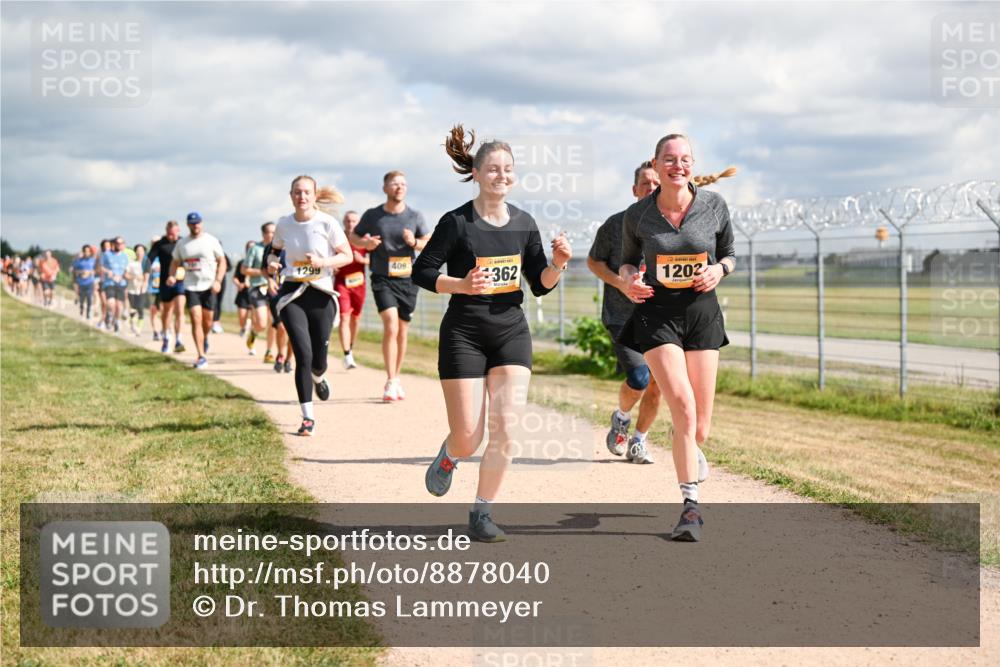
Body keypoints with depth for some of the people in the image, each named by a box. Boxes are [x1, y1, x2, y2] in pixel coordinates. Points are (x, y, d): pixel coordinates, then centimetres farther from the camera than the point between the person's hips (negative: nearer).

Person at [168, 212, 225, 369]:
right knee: (196, 320, -10)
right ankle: (201, 357, -13)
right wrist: (172, 275, -3)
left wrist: (218, 281, -12)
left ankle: (205, 339, 42)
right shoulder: (182, 244, 7)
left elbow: (222, 261, 1)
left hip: (208, 286, -1)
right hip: (190, 287, 1)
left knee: (207, 320, 7)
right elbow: (175, 262, 18)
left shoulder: (211, 241, -1)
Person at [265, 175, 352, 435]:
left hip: (321, 294, -1)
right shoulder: (283, 224, 3)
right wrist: (271, 262, -2)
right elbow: (274, 249, 21)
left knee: (318, 360, 2)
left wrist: (322, 262, -19)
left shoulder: (327, 223, -6)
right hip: (292, 294, 1)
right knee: (303, 355, -12)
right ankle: (308, 417, -3)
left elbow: (347, 256, -3)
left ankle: (318, 378, 42)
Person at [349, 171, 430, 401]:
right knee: (391, 326, -18)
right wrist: (365, 243, -11)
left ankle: (396, 379, 23)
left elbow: (431, 244, 7)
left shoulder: (415, 217, 3)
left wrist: (415, 242, -14)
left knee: (402, 331, 8)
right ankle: (391, 382, -15)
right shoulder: (372, 215, 0)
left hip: (408, 280, 3)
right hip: (383, 279, -3)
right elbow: (353, 237, 11)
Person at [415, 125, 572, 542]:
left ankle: (482, 514, 5)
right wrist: (462, 284, -21)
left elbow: (541, 286, 8)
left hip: (511, 331, 3)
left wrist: (558, 264, -12)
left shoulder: (524, 223, 4)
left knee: (505, 429, -9)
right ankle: (448, 458, 35)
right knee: (468, 437, -2)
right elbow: (421, 272, -6)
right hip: (464, 333, -3)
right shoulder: (457, 223, -9)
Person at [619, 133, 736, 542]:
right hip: (657, 313, -2)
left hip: (702, 312, 2)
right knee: (684, 409, -20)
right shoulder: (637, 215, -2)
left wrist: (719, 270, -9)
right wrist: (629, 278, -8)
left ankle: (688, 455, 42)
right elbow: (628, 259, 14)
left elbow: (730, 253, 13)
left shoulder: (714, 206, -1)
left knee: (699, 430, 4)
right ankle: (691, 507, -13)